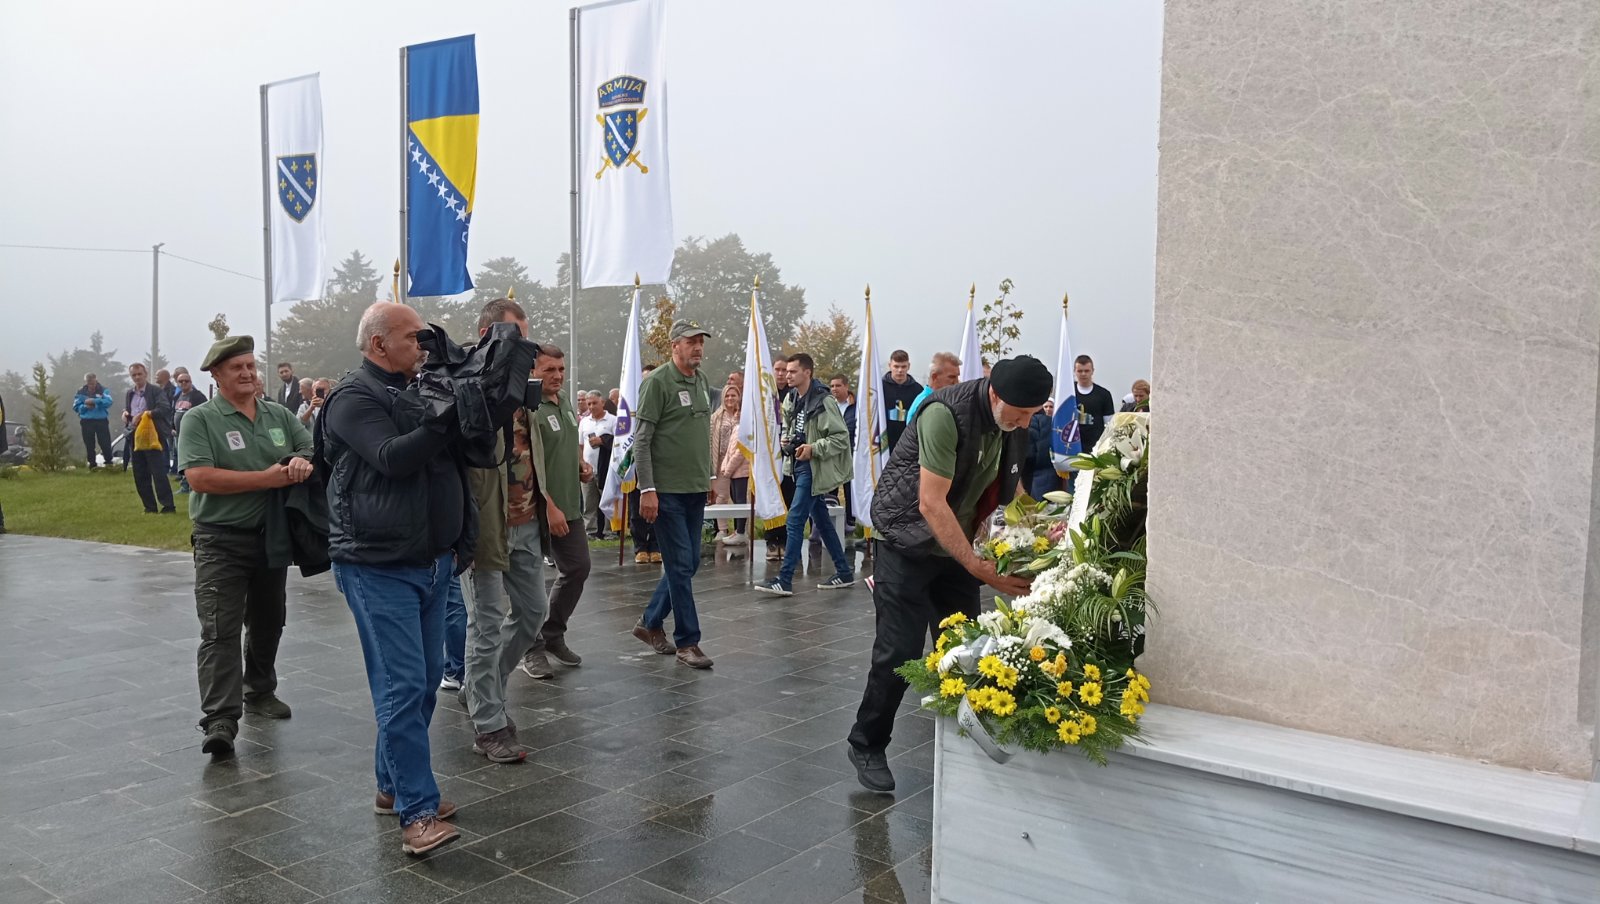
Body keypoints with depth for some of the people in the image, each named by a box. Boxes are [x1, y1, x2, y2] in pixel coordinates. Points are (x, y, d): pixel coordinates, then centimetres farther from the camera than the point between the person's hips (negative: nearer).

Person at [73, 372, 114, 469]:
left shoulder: (103, 390, -1)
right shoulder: (81, 392, 5)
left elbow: (108, 401, -19)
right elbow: (76, 406, 5)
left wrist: (93, 401, -26)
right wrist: (85, 407, -15)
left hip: (102, 421, -2)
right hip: (86, 422, 2)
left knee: (105, 443, -3)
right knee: (89, 445, 5)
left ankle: (109, 463, 8)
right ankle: (92, 464, 12)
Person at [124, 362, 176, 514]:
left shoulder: (156, 391, -3)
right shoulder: (129, 394, 16)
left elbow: (165, 408, -16)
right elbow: (126, 414, 24)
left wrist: (147, 414, -25)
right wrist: (125, 415, 1)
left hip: (153, 436, -7)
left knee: (158, 472, -8)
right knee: (140, 475, 7)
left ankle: (168, 506, -5)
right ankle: (150, 507, 14)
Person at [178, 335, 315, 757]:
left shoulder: (279, 417, 9)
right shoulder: (199, 419, -6)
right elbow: (200, 478, -19)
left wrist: (303, 461, -16)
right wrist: (265, 478, -21)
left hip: (273, 537, 5)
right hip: (221, 542, -5)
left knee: (268, 623, 17)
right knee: (220, 631, -9)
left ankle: (259, 692, 36)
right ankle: (220, 721, -10)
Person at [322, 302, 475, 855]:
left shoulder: (419, 391, 16)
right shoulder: (355, 397, -9)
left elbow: (452, 466, 20)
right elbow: (393, 457, -24)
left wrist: (461, 541, 13)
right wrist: (449, 421, -25)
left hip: (432, 563, 8)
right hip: (379, 566, -8)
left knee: (426, 680, 13)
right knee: (402, 685, -9)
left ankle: (394, 784, 27)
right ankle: (418, 812, -5)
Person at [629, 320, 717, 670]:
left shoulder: (703, 382, 13)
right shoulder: (657, 382, -10)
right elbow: (642, 440, -13)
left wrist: (710, 476, 19)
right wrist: (647, 489, -17)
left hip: (696, 489, 8)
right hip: (667, 490, -8)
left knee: (689, 563, 12)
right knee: (680, 565, -4)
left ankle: (650, 623, 29)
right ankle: (687, 641, 6)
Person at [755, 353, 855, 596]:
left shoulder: (823, 401, -16)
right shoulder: (791, 400, 10)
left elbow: (842, 437, -17)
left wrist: (814, 448, -24)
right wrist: (786, 438, 6)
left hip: (814, 467, -9)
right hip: (799, 464, 9)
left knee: (795, 520, -10)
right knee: (821, 520, 14)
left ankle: (784, 581, -5)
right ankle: (844, 572, 24)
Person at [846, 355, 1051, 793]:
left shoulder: (1016, 426, -3)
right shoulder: (946, 413, -26)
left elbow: (1009, 490, 12)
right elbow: (931, 504, -28)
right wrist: (979, 567, -29)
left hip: (958, 544, 7)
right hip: (909, 543, -6)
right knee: (900, 652, -6)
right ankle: (867, 747, 13)